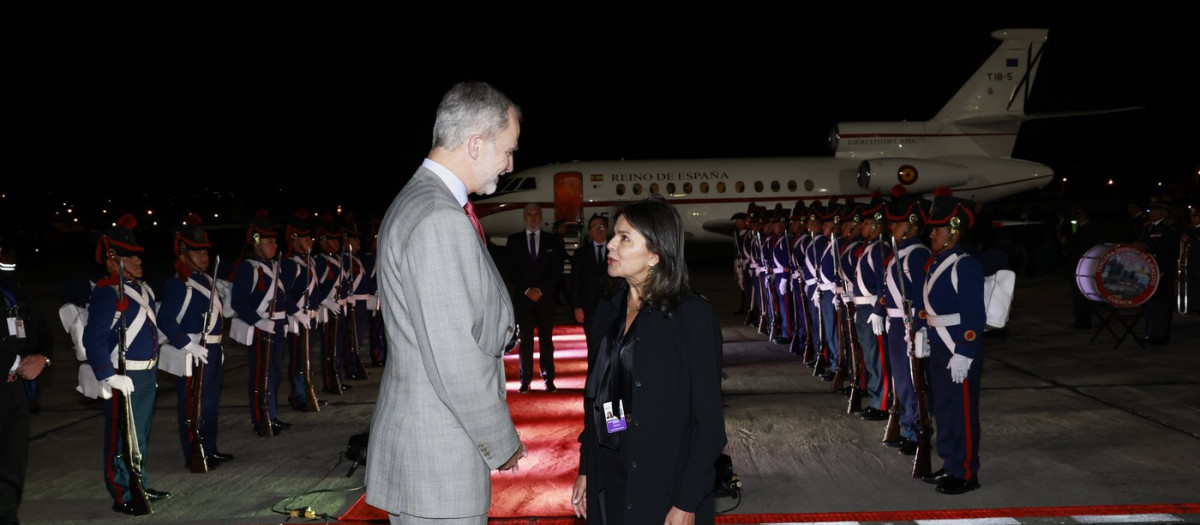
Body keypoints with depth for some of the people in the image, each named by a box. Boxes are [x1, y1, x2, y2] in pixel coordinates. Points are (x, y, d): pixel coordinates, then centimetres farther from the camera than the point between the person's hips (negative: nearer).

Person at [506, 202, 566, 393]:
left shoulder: (553, 240, 8)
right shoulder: (514, 240, 8)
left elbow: (557, 270, 3)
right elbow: (512, 270, 4)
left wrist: (540, 289, -8)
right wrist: (527, 290, -8)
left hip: (546, 297, 0)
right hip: (523, 297, 0)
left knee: (546, 339, 0)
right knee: (525, 340, -1)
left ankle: (549, 379, 2)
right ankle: (525, 381, 1)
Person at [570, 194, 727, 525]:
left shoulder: (693, 315, -13)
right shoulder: (608, 311, 5)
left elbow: (707, 420, -13)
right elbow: (596, 398, 11)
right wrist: (585, 470, 9)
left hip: (665, 488, -5)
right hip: (607, 482, 5)